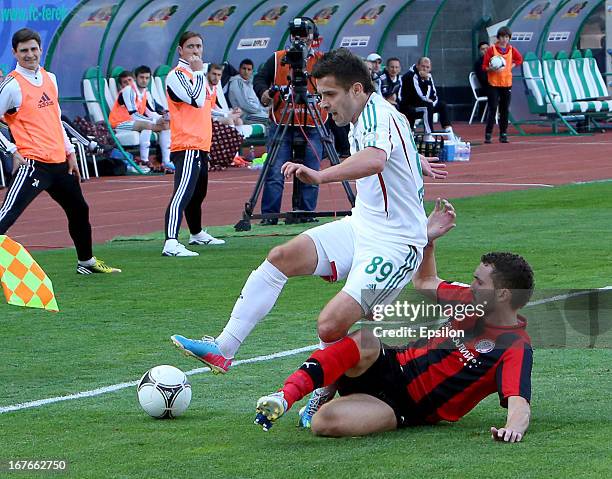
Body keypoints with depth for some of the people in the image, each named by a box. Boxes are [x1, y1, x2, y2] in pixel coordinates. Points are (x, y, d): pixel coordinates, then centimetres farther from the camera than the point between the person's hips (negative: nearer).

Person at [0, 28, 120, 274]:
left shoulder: (50, 78, 13)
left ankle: (86, 261, 41)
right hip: (32, 162, -8)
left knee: (79, 210, 22)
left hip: (59, 162, 8)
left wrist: (70, 152, 20)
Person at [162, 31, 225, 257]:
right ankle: (171, 243, -32)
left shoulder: (197, 74, 20)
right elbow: (196, 100, -22)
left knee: (198, 192, 24)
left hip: (200, 145, 10)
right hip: (187, 147, -10)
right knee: (183, 193, -22)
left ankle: (196, 234, 43)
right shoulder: (177, 75, -10)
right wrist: (198, 72, -15)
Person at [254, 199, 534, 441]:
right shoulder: (472, 301, 9)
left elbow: (519, 403, -30)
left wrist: (514, 426, -53)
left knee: (326, 422, -34)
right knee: (366, 341, -33)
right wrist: (428, 239, 15)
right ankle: (285, 396, -31)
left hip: (406, 409, -6)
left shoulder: (516, 349, -14)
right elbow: (424, 283, 29)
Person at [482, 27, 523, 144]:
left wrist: (511, 66, 7)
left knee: (505, 110, 5)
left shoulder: (512, 50, 6)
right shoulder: (492, 49, -4)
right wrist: (492, 69, -23)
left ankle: (503, 134, 12)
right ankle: (488, 134, -3)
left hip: (507, 83, 3)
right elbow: (484, 66, -3)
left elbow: (519, 59, 23)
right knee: (492, 109, -7)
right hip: (494, 83, -3)